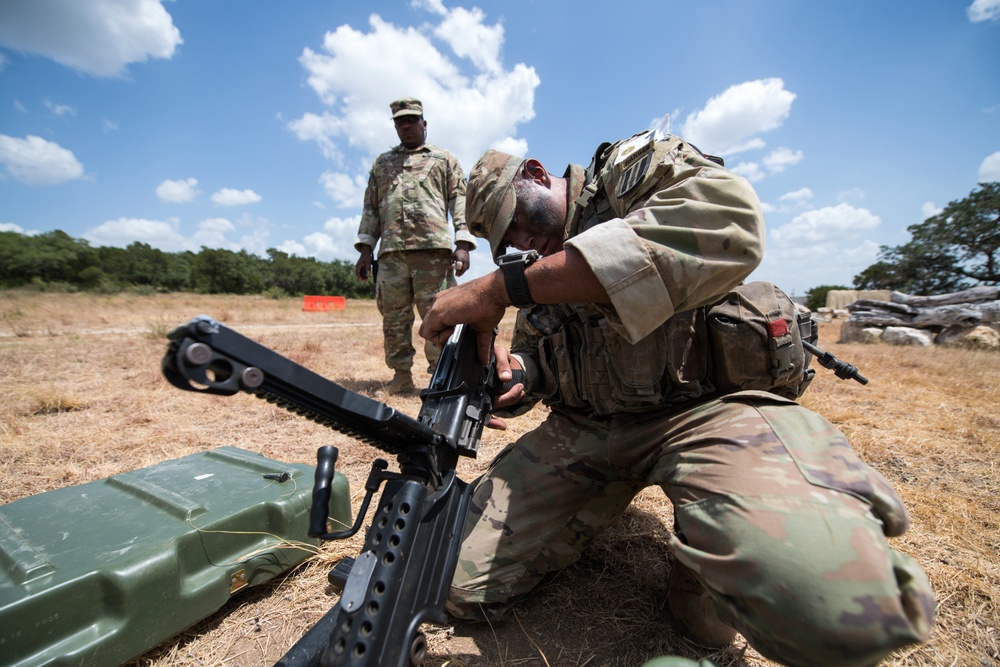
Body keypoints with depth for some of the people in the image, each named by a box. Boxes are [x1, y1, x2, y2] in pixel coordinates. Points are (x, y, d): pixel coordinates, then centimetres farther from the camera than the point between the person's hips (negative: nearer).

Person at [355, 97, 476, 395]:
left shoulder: (445, 159, 18)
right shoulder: (382, 163, 26)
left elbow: (460, 201, 7)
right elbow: (370, 208, 21)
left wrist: (462, 244, -8)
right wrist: (365, 249, 10)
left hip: (434, 251, -3)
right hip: (391, 253, 3)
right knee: (394, 318, 2)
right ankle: (401, 376, 11)